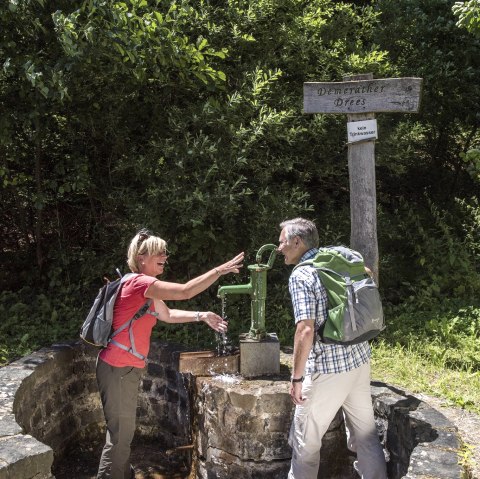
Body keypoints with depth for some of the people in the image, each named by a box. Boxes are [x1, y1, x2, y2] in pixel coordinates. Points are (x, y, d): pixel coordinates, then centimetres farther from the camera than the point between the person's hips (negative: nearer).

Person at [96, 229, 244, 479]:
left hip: (127, 368, 10)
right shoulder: (139, 282, -19)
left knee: (124, 432, 18)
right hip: (117, 368, -10)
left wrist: (201, 316, 12)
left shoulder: (146, 287, 12)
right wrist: (220, 270, -22)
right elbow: (185, 291, -26)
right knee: (120, 435, -2)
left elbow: (167, 314, 22)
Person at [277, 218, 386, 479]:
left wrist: (296, 378, -15)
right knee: (365, 433, 18)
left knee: (305, 438, 10)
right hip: (360, 360, 8)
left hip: (329, 368, -7)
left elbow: (306, 330, -23)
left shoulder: (300, 275, -14)